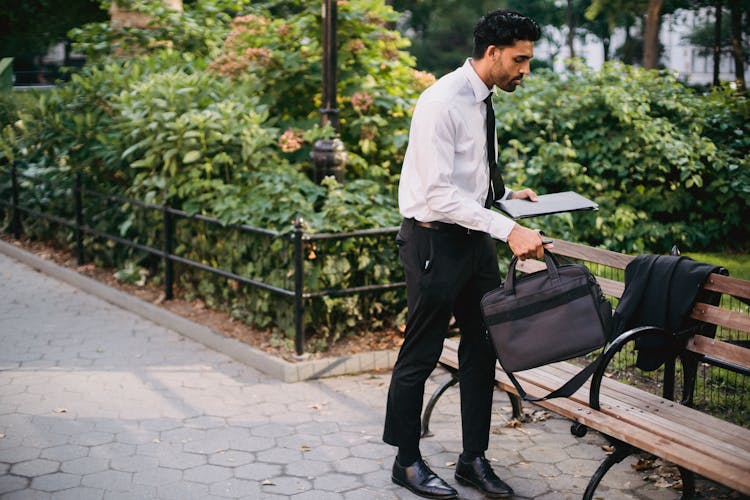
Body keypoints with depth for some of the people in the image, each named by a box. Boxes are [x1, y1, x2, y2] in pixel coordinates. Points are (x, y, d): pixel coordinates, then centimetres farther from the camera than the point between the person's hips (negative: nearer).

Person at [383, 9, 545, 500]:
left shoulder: (483, 101, 10)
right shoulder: (443, 102, -19)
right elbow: (439, 193, -26)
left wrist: (508, 193, 9)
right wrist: (508, 229, -30)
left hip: (475, 239, 9)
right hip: (437, 240, -9)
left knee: (483, 349, 13)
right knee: (421, 355, 4)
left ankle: (474, 459, 26)